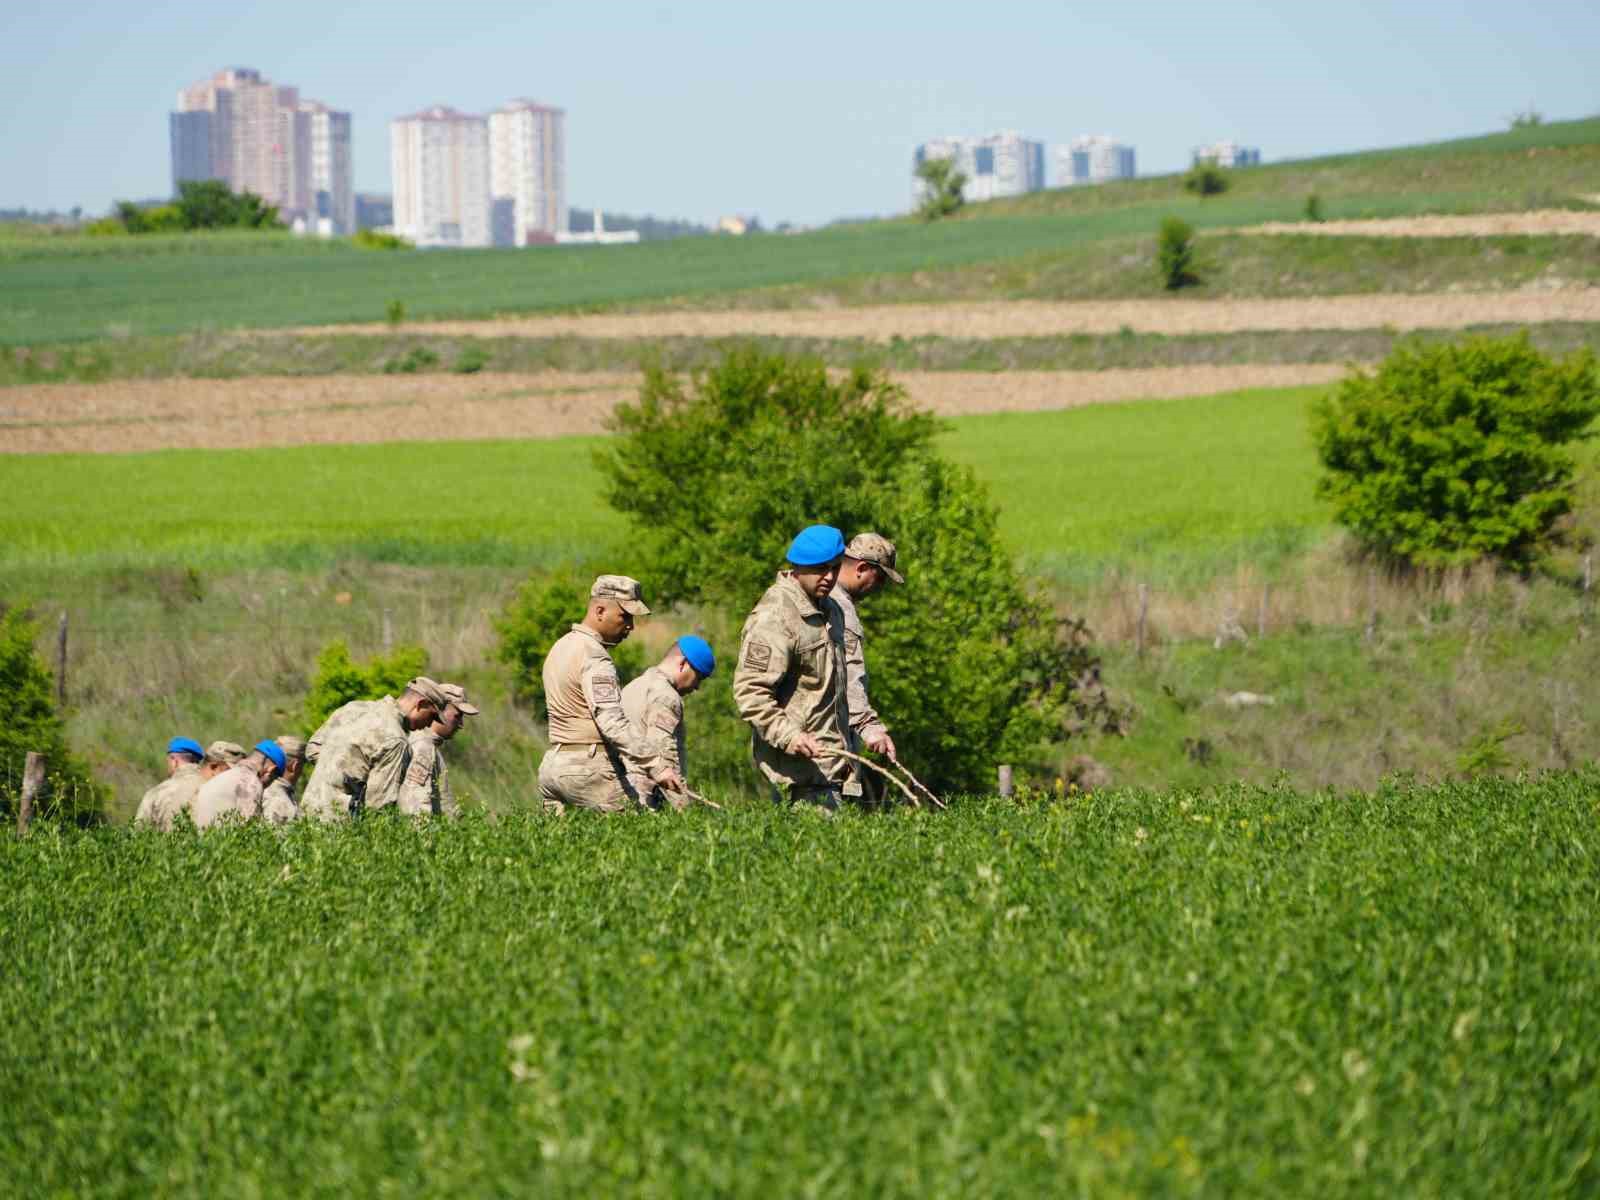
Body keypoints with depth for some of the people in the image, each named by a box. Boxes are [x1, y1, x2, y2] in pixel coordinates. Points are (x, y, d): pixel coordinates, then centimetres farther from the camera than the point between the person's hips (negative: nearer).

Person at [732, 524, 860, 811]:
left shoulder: (830, 610, 18)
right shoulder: (773, 616, -15)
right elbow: (749, 691, -20)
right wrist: (789, 736, -29)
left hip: (829, 760, 9)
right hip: (796, 763, -9)